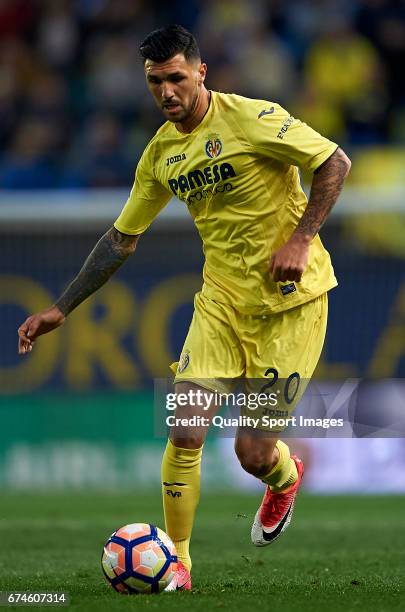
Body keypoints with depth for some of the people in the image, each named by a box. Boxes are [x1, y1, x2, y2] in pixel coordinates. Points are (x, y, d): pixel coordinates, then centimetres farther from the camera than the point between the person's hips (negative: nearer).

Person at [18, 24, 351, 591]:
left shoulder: (251, 118, -13)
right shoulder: (161, 153, 6)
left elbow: (335, 162, -10)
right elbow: (121, 239, 15)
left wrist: (300, 239, -20)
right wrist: (61, 308, 13)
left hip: (290, 300, -5)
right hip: (223, 298, 5)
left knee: (253, 451, -4)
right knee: (185, 433, -10)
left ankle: (285, 480, 34)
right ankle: (177, 562, 4)